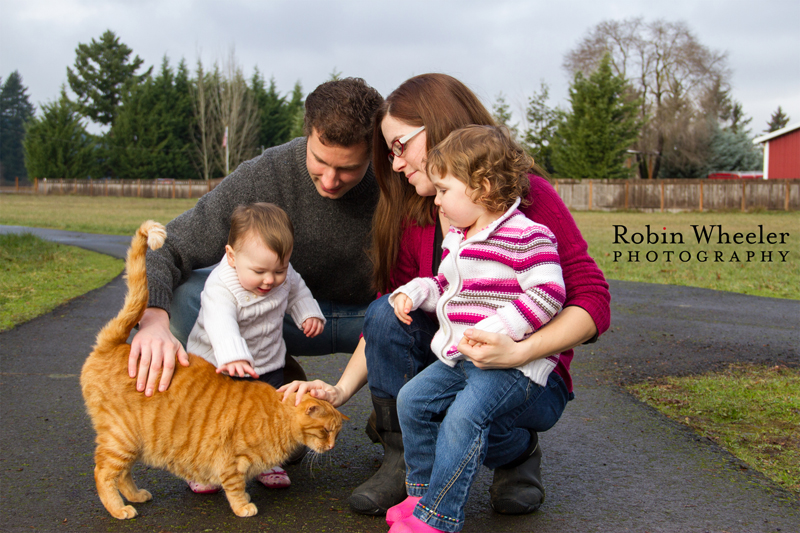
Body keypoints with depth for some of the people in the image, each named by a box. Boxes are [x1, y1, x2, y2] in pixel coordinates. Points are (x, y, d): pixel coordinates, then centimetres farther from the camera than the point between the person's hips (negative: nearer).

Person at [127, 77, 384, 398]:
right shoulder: (264, 176, -23)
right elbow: (165, 249, -22)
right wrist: (153, 318, -46)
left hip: (368, 315, -1)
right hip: (291, 313, 1)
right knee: (183, 293, -22)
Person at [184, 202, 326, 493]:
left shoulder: (284, 275, -14)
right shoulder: (220, 287, -34)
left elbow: (296, 290, 12)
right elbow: (221, 324, -51)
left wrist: (309, 313, -1)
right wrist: (233, 357, -67)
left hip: (267, 364, 5)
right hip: (216, 365, -4)